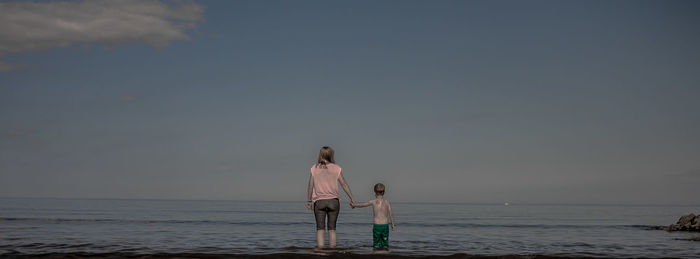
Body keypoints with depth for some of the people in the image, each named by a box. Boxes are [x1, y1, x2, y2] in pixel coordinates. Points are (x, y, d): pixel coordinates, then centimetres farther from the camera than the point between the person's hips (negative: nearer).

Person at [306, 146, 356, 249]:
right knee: (332, 228, 8)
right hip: (333, 201, 0)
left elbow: (311, 185, 4)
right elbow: (344, 184, 2)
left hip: (319, 201, 0)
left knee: (320, 228, 1)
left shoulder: (314, 168, 3)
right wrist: (352, 198, 8)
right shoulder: (336, 169, 1)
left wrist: (309, 200, 13)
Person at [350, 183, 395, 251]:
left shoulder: (373, 202, 0)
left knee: (376, 245, 7)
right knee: (385, 246, 7)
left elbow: (361, 205, 12)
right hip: (385, 226, 1)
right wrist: (392, 224, 6)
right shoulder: (387, 202, 1)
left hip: (376, 225, -1)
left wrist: (354, 205, 28)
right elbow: (391, 214, -5)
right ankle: (384, 246, -18)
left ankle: (377, 246, -18)